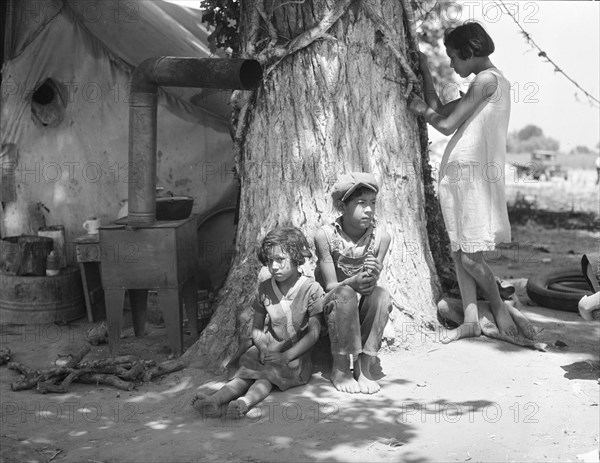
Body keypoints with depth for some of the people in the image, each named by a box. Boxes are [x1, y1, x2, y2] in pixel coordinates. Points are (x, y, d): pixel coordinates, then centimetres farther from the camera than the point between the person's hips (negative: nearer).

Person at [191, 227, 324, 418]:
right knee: (245, 372, -24)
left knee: (265, 376, -31)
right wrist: (262, 347, -13)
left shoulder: (311, 289, -9)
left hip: (297, 354, -4)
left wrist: (286, 356, -21)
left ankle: (245, 402, -56)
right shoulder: (264, 288, 5)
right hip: (269, 349, 4)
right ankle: (215, 400, -47)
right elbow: (257, 327, 10)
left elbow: (313, 333, -12)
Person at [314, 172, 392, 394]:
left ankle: (363, 366, -21)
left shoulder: (381, 237, -9)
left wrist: (372, 278, -38)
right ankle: (340, 368, -22)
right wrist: (354, 282, -39)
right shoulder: (325, 235, -16)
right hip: (330, 306, -2)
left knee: (381, 295, -30)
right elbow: (330, 286, -17)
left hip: (361, 311, 3)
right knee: (345, 293, -35)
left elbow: (370, 284, -12)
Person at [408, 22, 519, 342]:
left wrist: (422, 110, 6)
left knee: (469, 256, -7)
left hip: (472, 174, -10)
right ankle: (470, 320, 12)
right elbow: (439, 110, 23)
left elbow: (447, 125, -12)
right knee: (458, 252, 8)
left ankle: (499, 306, 11)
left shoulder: (487, 79, -10)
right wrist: (425, 71, 23)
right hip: (458, 172, 10)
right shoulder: (494, 81, 21)